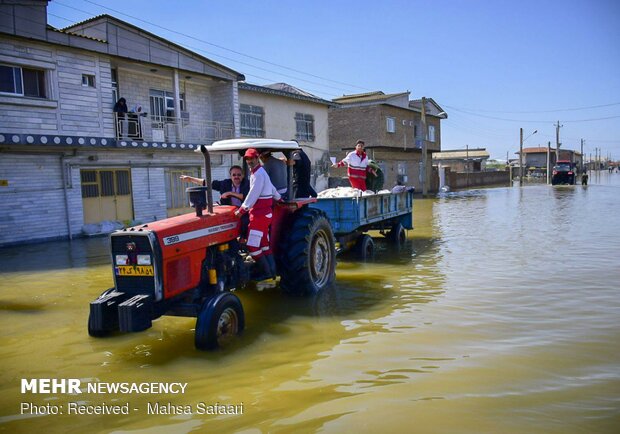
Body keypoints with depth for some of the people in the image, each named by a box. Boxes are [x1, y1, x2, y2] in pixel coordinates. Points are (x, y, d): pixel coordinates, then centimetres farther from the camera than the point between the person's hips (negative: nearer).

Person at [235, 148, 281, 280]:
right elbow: (271, 188, 28)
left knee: (253, 246, -8)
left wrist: (242, 210, -19)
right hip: (264, 212, 10)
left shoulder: (258, 174, -14)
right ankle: (271, 269, 17)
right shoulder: (258, 172, 18)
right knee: (264, 243, 12)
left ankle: (266, 271, 1)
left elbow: (253, 195, -20)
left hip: (260, 214, -10)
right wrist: (279, 198, 41)